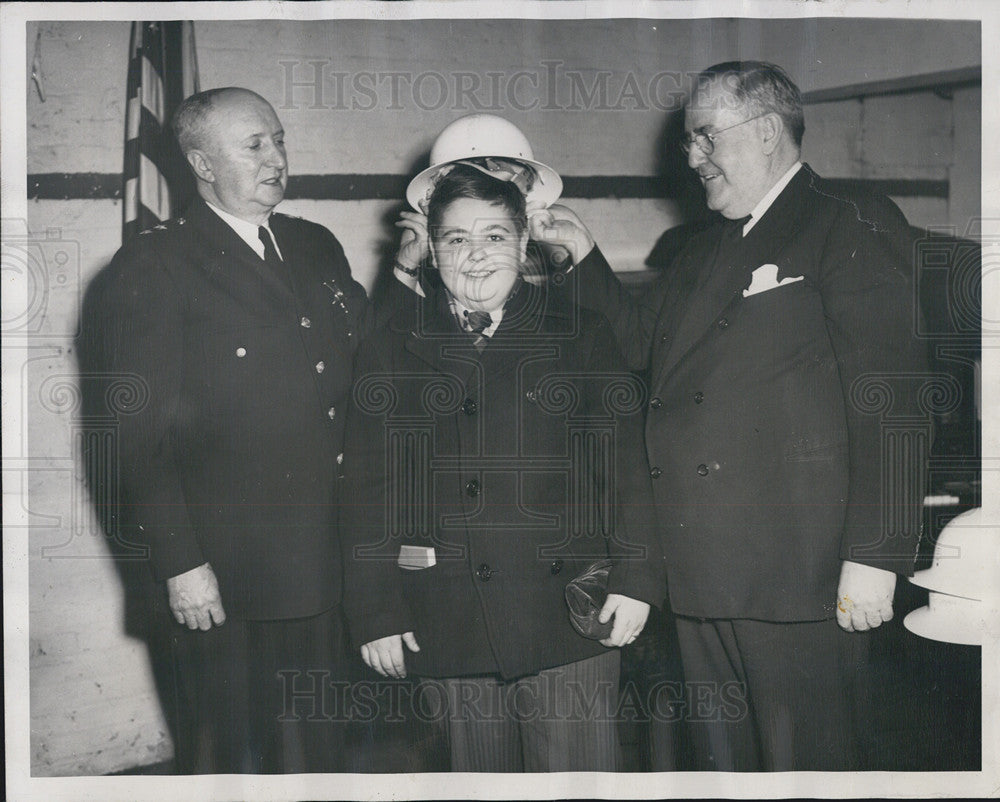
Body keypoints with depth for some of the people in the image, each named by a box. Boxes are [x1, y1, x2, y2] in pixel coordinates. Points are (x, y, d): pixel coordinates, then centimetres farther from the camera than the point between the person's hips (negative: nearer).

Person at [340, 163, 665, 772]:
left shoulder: (584, 336, 8)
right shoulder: (390, 353, 8)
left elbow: (625, 464, 5)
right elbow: (369, 490, 5)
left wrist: (635, 578, -4)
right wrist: (376, 612, 0)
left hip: (568, 621, 0)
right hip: (447, 626, 1)